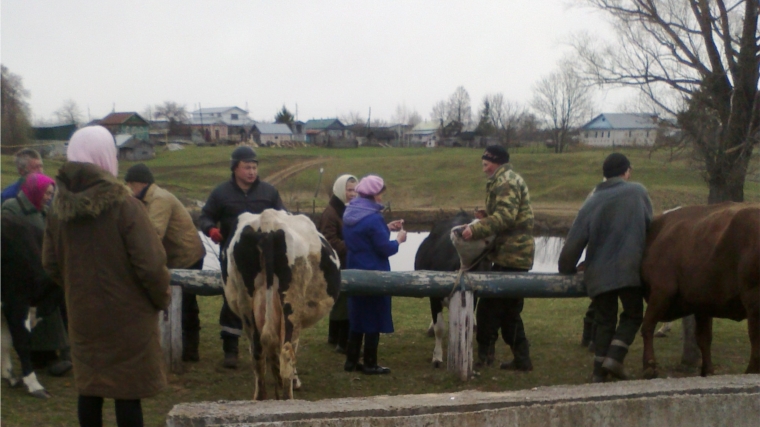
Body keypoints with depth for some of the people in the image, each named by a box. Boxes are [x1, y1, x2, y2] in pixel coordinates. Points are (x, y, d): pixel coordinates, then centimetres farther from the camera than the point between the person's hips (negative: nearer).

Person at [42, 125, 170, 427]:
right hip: (127, 316, -5)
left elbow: (51, 264, 5)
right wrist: (162, 299, -2)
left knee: (89, 389, 15)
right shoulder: (124, 206, -19)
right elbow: (150, 264, -19)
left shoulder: (59, 208, -2)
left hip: (82, 315, 5)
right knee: (128, 393, 4)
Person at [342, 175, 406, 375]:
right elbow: (385, 249, -18)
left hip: (355, 273, 8)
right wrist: (399, 239, 0)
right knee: (373, 319, 3)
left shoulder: (350, 214, 5)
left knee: (357, 316, 17)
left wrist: (387, 228, 15)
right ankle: (370, 364, 9)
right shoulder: (373, 218, -21)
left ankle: (351, 360, 21)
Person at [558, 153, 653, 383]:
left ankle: (599, 372, 10)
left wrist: (567, 269, 16)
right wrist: (648, 260, 26)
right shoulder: (638, 192, 4)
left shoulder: (592, 202, 6)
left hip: (598, 273, 2)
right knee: (633, 315, 15)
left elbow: (574, 241, 2)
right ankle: (615, 358, -2)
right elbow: (650, 226, 11)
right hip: (630, 269, -2)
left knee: (604, 321, 13)